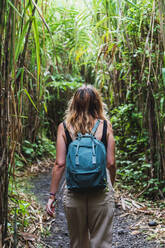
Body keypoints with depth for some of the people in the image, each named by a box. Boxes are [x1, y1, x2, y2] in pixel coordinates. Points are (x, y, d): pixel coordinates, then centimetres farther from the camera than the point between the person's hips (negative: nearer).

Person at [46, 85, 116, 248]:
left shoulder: (64, 127, -2)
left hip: (74, 190, 1)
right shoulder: (105, 126, -2)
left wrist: (52, 195, 0)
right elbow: (111, 162, -1)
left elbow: (60, 164, -5)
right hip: (101, 190, 0)